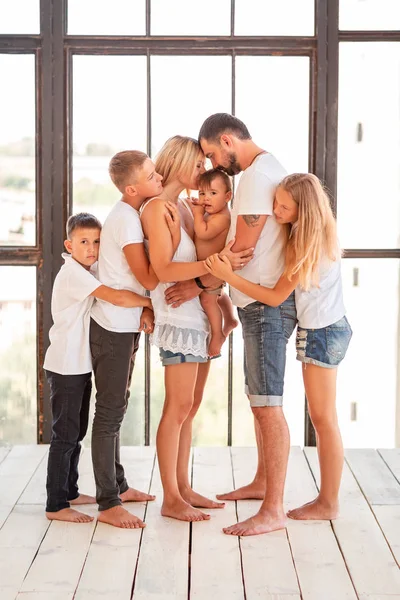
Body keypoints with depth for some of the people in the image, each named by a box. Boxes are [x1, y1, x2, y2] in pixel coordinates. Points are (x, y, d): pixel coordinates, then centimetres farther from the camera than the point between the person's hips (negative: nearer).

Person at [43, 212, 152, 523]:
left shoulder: (89, 270, 10)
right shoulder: (73, 274, -19)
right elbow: (116, 297, -28)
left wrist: (145, 311, -3)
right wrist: (150, 301, -18)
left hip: (81, 365, 9)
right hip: (66, 366, -9)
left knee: (76, 432, 17)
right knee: (65, 435, -4)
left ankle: (70, 492, 30)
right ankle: (56, 506, 2)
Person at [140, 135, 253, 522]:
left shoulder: (184, 206, 16)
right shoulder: (157, 207, -9)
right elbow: (164, 270, -18)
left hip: (200, 316, 8)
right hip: (178, 319, -8)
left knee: (190, 406, 11)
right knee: (179, 407, -5)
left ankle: (183, 489, 18)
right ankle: (171, 499, 2)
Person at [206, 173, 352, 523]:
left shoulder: (308, 243, -22)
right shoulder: (306, 232, 3)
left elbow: (275, 297, -20)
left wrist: (228, 277, -24)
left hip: (323, 333, -9)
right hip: (325, 328, 9)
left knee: (324, 419, -1)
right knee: (323, 419, 11)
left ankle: (329, 504, 9)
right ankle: (327, 499, 17)